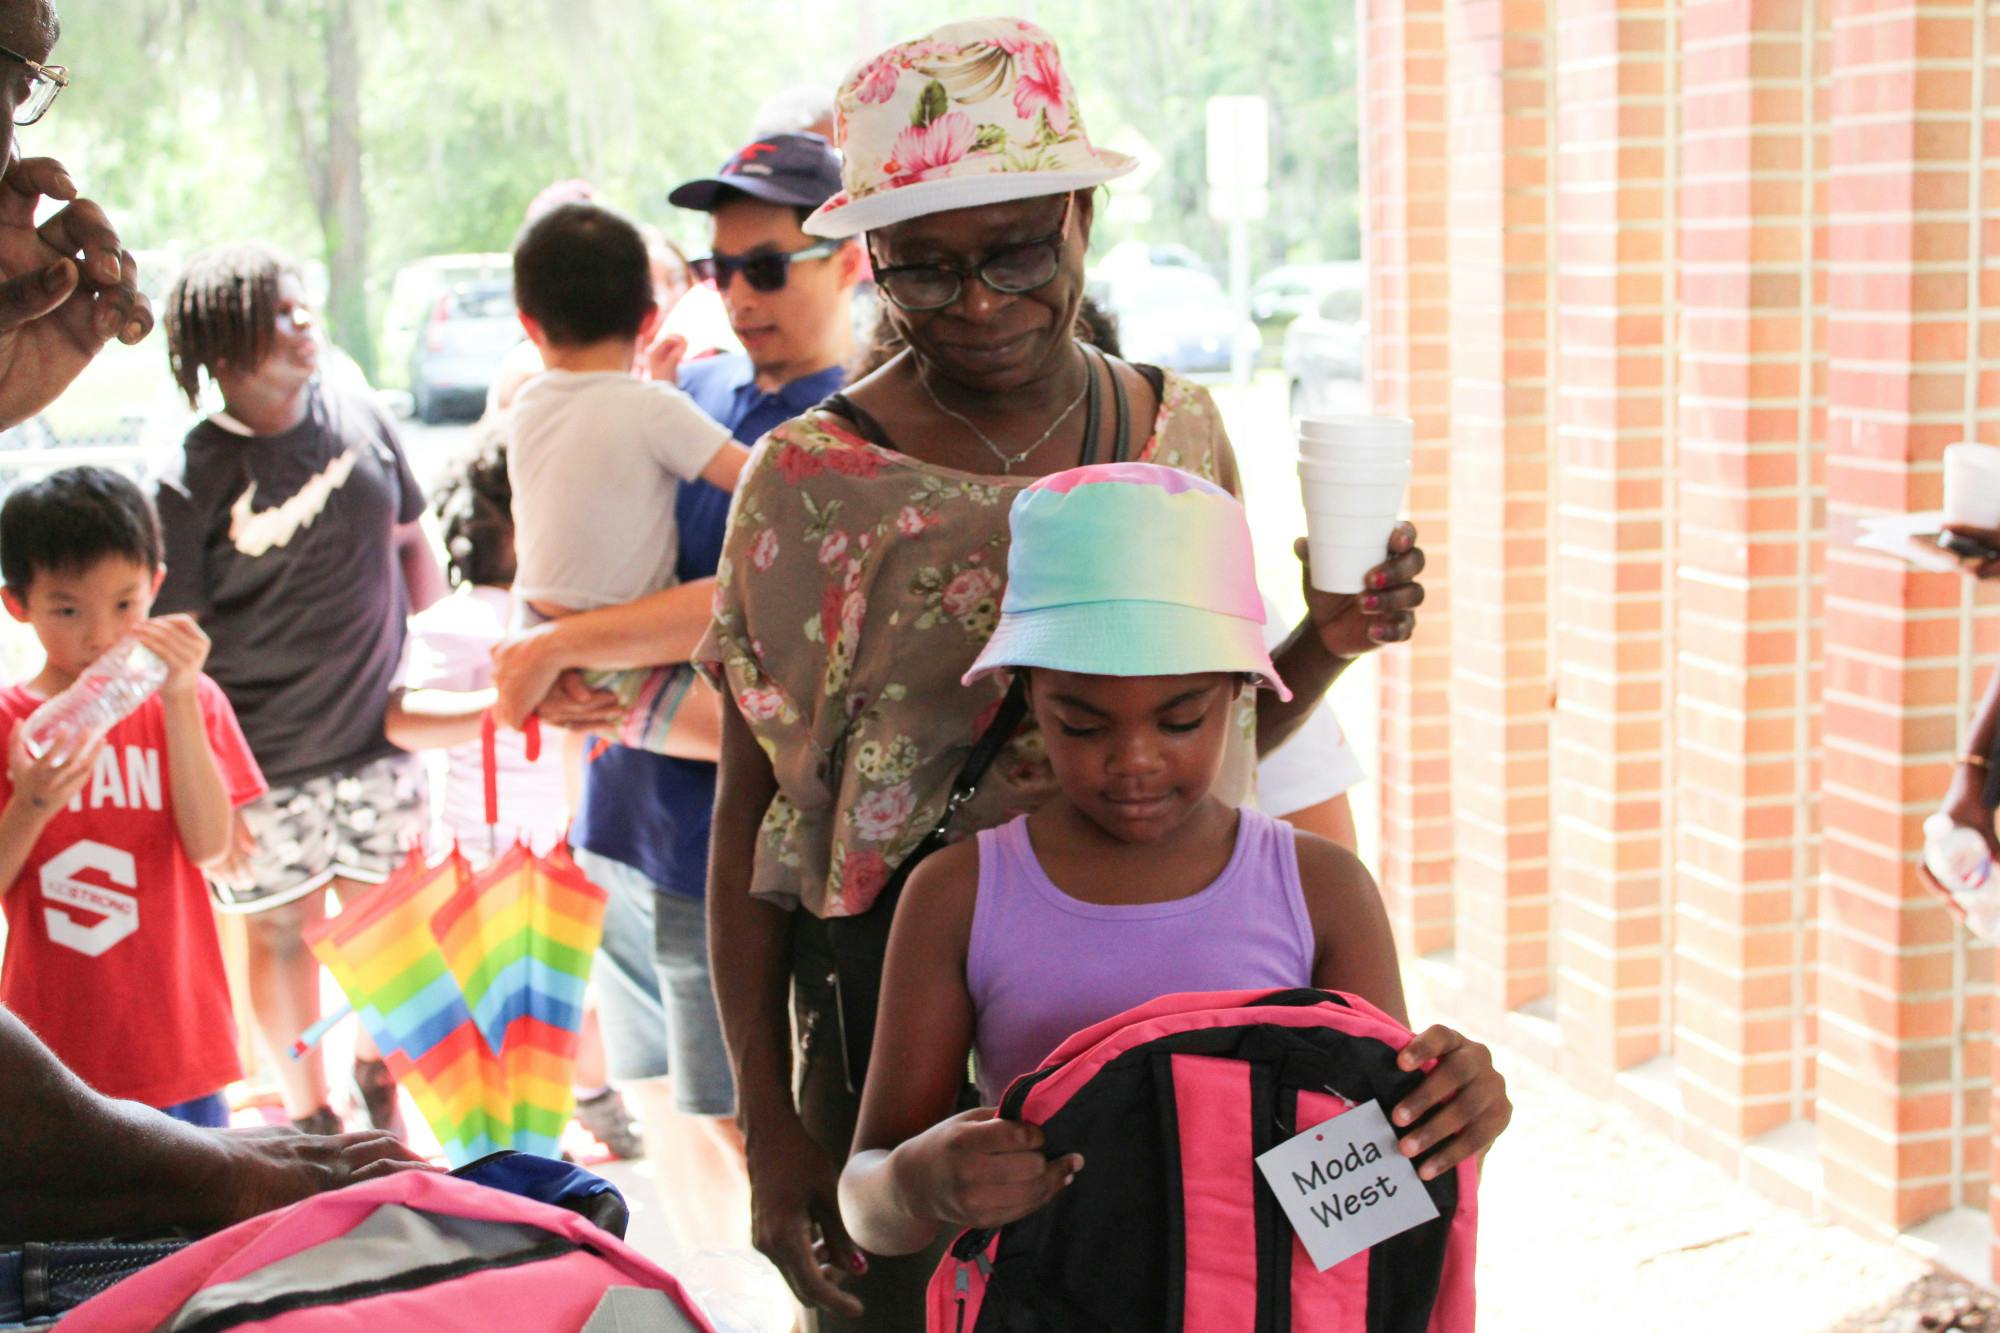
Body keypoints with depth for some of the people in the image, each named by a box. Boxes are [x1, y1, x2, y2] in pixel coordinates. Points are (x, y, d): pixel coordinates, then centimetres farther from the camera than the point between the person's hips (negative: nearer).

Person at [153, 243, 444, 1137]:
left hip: (380, 736, 4)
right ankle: (308, 1116, 29)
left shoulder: (358, 418, 0)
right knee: (283, 930, 10)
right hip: (266, 761, -3)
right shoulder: (193, 480, -13)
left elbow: (410, 542, 15)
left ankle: (381, 1077, 38)